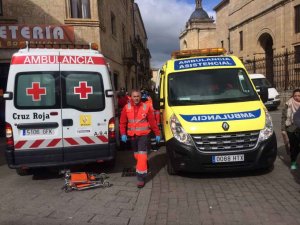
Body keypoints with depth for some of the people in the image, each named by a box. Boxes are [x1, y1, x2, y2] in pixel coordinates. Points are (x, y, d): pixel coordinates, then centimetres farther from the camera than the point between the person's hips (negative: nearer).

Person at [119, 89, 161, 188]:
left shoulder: (146, 107, -7)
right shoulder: (126, 108, -1)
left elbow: (152, 121, -2)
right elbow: (122, 122, 3)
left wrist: (157, 133, 0)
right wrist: (123, 134, -7)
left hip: (143, 135, -4)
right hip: (132, 135, 4)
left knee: (142, 155, -12)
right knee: (137, 154, 18)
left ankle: (141, 177, -8)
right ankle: (144, 167, 44)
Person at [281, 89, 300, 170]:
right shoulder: (289, 105, -2)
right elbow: (284, 117, 0)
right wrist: (283, 129, -4)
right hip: (292, 129, -1)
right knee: (293, 146, 4)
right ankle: (293, 162, 21)